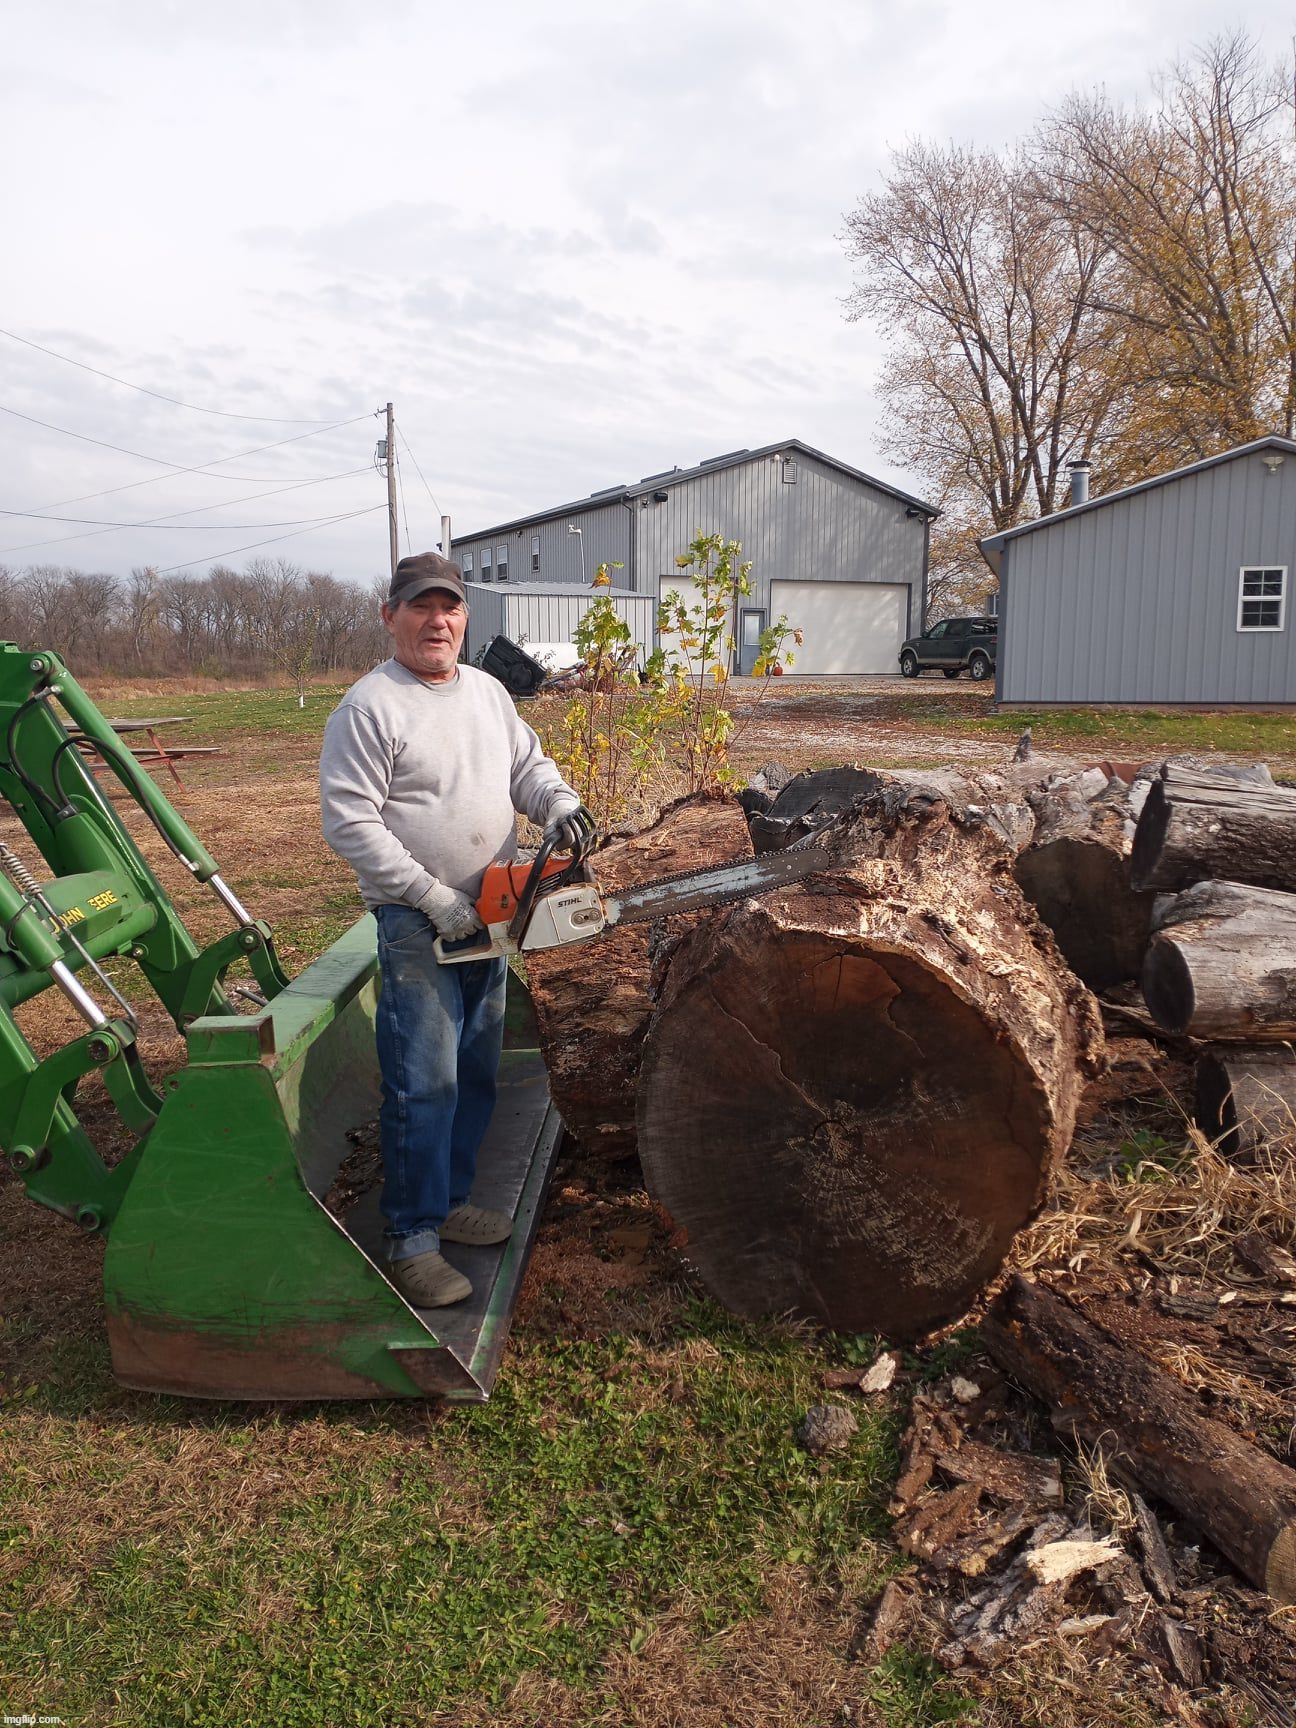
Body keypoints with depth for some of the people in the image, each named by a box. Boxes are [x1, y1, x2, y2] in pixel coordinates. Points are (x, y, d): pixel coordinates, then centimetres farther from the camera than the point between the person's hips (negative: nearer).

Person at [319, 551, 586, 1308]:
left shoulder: (488, 692, 10)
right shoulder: (369, 707, -13)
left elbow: (528, 763, 14)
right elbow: (351, 823, -17)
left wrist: (559, 801, -10)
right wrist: (434, 897, -20)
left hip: (490, 918, 8)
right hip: (418, 927, -7)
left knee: (477, 1075, 16)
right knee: (426, 1084, -7)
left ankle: (449, 1197, 31)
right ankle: (412, 1240, 5)